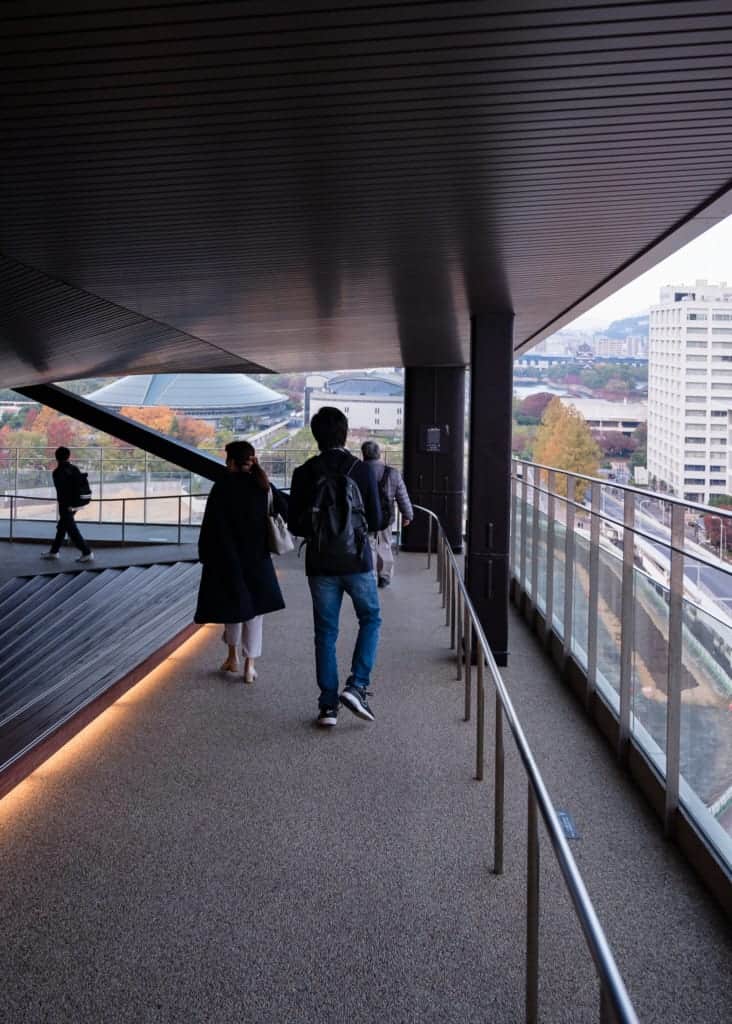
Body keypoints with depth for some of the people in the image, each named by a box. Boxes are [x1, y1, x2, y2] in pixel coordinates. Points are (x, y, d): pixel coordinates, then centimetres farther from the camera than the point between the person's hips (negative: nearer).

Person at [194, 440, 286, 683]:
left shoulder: (223, 487, -12)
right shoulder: (263, 486, -1)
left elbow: (211, 525, -12)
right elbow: (285, 510, 5)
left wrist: (205, 556, -5)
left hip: (227, 557, -2)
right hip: (257, 558, 2)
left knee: (233, 605, 16)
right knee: (253, 610, 9)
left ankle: (233, 657, 27)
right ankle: (249, 666, 8)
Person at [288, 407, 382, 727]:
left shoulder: (304, 473, -3)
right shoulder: (361, 470, -5)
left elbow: (295, 525, 0)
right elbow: (375, 520, -1)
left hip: (321, 565, 1)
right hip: (356, 561, -1)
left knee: (325, 634, 10)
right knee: (371, 619, 17)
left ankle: (328, 706, 11)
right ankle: (356, 686, 2)